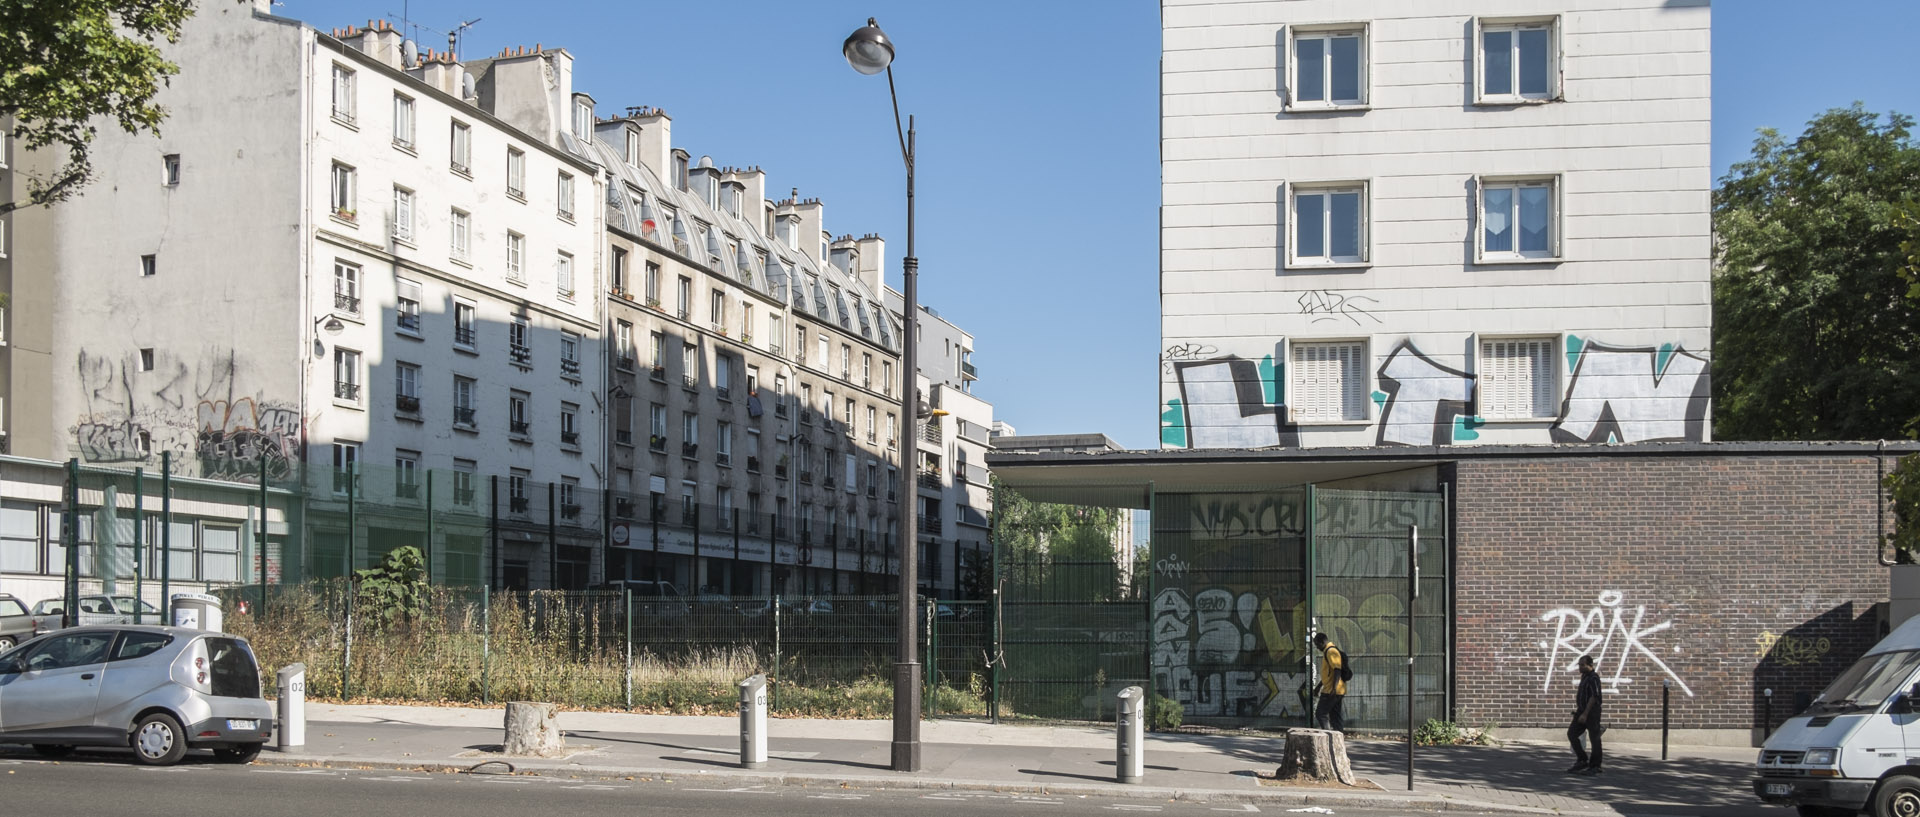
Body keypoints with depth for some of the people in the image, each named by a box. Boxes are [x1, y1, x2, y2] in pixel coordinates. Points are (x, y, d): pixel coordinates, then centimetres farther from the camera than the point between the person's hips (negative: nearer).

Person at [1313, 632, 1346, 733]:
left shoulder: (1331, 652, -13)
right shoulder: (1327, 652, 19)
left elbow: (1337, 670, -23)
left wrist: (1334, 687, -31)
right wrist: (1319, 686, 33)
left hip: (1331, 691, -10)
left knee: (1320, 713, -8)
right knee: (1335, 716, 10)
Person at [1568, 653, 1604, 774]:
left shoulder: (1593, 678, -14)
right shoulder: (1584, 676, 15)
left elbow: (1593, 697, -20)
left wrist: (1585, 714, -22)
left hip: (1592, 712, -9)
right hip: (1582, 711, 9)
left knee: (1594, 739, -2)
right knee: (1572, 733, 4)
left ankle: (1595, 766, 4)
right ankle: (1582, 760, 11)